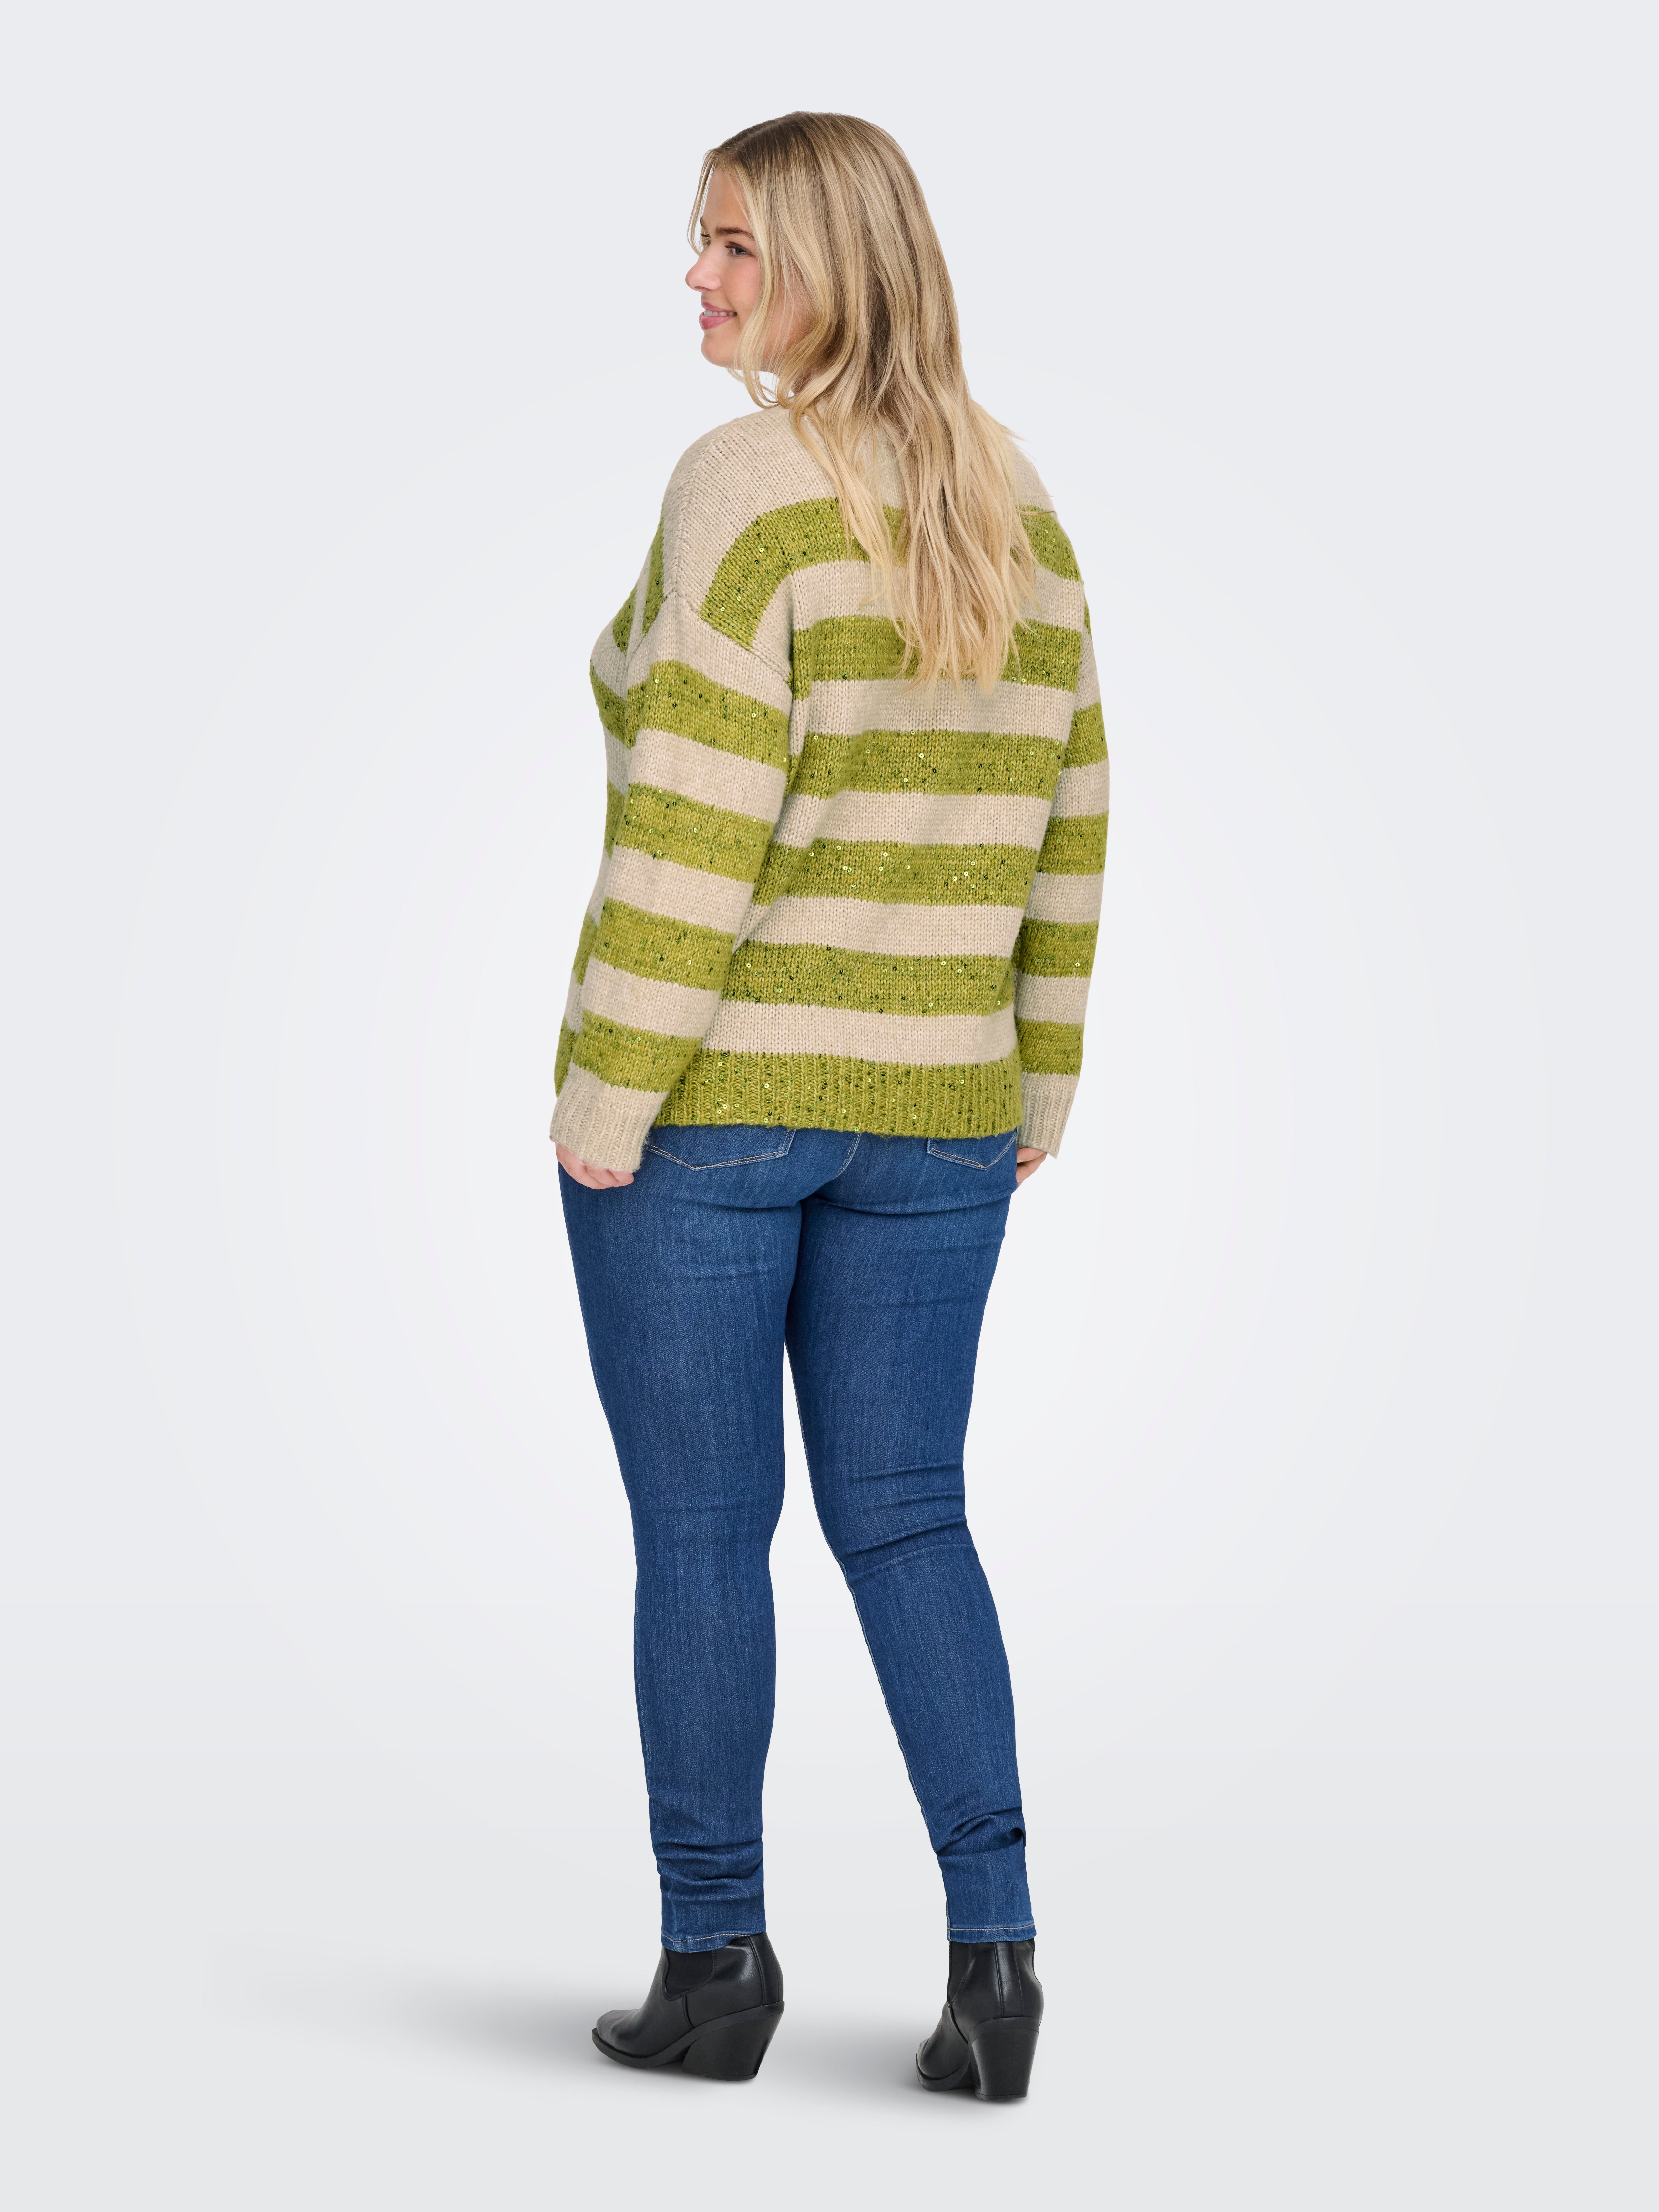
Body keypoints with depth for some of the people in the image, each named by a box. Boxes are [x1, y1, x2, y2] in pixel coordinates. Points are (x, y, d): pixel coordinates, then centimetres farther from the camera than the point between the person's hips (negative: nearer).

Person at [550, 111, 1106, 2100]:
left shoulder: (749, 490, -14)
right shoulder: (1012, 501, 7)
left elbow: (693, 824, -19)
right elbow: (1060, 814, 9)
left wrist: (607, 1097, -14)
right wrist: (1039, 1081, 15)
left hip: (706, 1100, -6)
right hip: (931, 1110, 6)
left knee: (699, 1531, 7)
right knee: (906, 1519, 13)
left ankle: (714, 1963, 16)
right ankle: (992, 1948, 4)